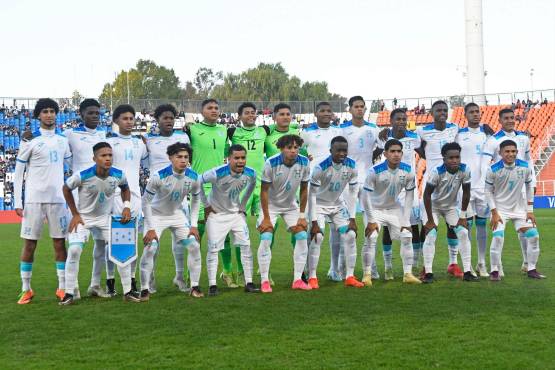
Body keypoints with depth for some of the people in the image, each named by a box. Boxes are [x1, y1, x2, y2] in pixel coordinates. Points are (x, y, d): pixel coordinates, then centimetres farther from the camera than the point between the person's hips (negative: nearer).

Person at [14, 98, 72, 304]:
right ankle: (26, 289, 10)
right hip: (34, 199, -3)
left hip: (58, 199, 3)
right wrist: (18, 202, -6)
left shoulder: (63, 140, 10)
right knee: (29, 244, 1)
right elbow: (18, 172, -1)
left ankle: (62, 288, 10)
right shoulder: (30, 140, -3)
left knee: (59, 243, 4)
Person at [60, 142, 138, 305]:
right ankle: (69, 294, -4)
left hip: (106, 218, 3)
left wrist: (126, 206, -9)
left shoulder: (118, 175, -17)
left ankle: (128, 291, 9)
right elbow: (66, 189, -7)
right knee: (74, 250, -17)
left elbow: (125, 188, 8)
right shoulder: (83, 176, -27)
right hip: (83, 217, -3)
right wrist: (75, 214, -7)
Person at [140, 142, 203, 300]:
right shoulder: (159, 176, -27)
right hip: (156, 215, -4)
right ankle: (145, 289, -5)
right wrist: (151, 228, -19)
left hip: (178, 215, 4)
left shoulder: (193, 177, -15)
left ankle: (195, 287, 8)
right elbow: (146, 201, -18)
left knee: (194, 246, -5)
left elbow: (195, 200, 3)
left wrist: (194, 225, -2)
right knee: (150, 248, -18)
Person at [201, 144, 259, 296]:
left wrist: (243, 205, 7)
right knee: (213, 249, -5)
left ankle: (249, 283, 6)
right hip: (216, 214, -4)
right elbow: (198, 183, -16)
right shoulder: (217, 173, -30)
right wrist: (206, 205, -10)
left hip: (236, 213, 4)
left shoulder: (250, 174, -15)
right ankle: (212, 285, 4)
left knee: (246, 246, -2)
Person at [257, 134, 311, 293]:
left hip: (291, 205, 4)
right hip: (270, 205, -3)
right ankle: (264, 281, -6)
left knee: (302, 236, -7)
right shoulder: (271, 163, -26)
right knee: (266, 239, -16)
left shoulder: (304, 162, -16)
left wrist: (302, 215, -5)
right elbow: (264, 191, -19)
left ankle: (297, 280, 1)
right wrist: (266, 218, -19)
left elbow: (304, 190, -5)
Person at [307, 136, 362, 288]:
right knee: (317, 237, -18)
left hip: (338, 204, 4)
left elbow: (353, 192, -5)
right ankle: (312, 277, -7)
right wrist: (314, 222, -23)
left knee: (350, 235, -6)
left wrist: (352, 218, -8)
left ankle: (350, 277, 3)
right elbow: (312, 195, -21)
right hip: (319, 205, -4)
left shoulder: (351, 166, -15)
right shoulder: (321, 168, -27)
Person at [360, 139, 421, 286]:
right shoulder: (375, 171, -26)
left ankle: (408, 274, 5)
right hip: (375, 209, -4)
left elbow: (409, 195, -6)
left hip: (395, 208, 4)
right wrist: (371, 220, -19)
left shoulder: (407, 171, -14)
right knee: (371, 238, -18)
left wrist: (405, 220, -9)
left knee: (407, 237, -4)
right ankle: (367, 275, -8)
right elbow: (365, 196, -20)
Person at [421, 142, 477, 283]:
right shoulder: (437, 172, -31)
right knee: (431, 235, -16)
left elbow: (466, 193, -9)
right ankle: (428, 273, -9)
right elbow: (427, 194, -24)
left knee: (463, 233, -6)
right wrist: (430, 219, -21)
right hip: (433, 206, -4)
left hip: (451, 207, 4)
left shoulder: (465, 170, -21)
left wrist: (462, 216, -7)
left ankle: (467, 271, 0)